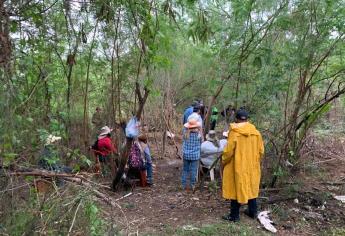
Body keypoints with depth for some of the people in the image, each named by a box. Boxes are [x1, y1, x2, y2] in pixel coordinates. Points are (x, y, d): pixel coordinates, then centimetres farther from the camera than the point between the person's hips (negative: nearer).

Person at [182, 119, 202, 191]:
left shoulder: (185, 133, -8)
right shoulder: (198, 134, -12)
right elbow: (200, 143, 1)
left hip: (186, 155, 3)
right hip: (195, 155, -2)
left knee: (185, 170, 12)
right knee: (193, 171, 7)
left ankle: (184, 185, 18)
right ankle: (192, 186, 13)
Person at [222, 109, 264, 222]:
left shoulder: (234, 132, -16)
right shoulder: (256, 132, -1)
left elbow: (228, 151, -15)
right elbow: (261, 150, 4)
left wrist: (224, 161, 2)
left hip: (238, 166, -5)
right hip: (252, 166, 5)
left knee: (237, 188, 6)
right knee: (251, 187, 19)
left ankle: (234, 215, 14)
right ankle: (253, 212, 32)